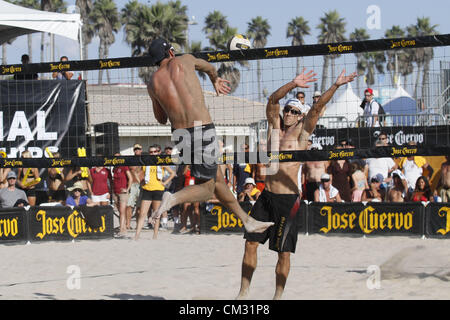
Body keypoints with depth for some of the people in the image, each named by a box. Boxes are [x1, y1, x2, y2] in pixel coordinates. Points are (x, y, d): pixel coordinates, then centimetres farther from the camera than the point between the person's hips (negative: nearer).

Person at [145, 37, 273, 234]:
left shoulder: (153, 83, 7)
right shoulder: (184, 60, 2)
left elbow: (161, 120, 19)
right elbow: (208, 66, 27)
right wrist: (215, 80, 48)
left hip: (179, 135, 4)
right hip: (203, 130, -4)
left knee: (216, 178, 20)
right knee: (206, 189, 3)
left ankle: (247, 221, 28)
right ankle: (174, 198, -26)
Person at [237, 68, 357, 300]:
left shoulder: (301, 133, 1)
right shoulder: (275, 126, 12)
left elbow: (317, 108, -8)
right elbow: (273, 100, 1)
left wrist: (336, 86, -17)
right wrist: (294, 84, -12)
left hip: (288, 200, -4)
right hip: (267, 196, 5)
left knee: (283, 252, -1)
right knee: (251, 243, 3)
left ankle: (278, 296, 10)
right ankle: (243, 293, 12)